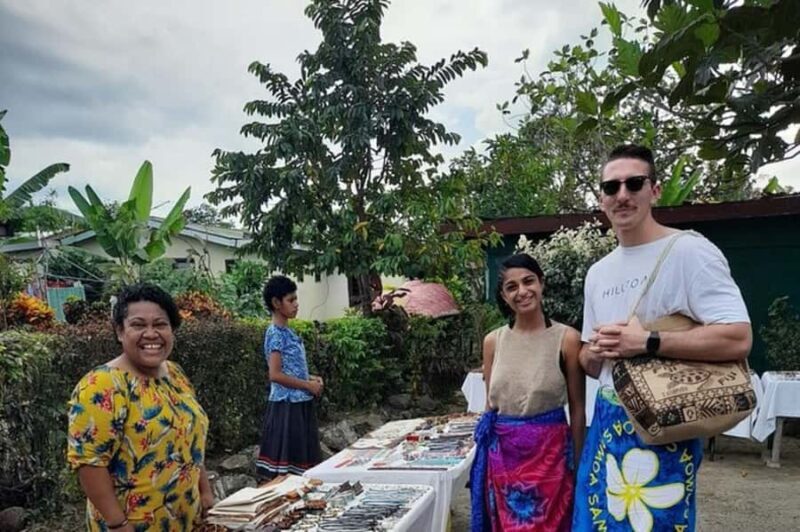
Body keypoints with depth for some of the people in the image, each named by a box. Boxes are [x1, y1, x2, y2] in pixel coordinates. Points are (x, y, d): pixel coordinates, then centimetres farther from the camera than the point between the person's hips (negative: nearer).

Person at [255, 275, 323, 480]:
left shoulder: (287, 331, 13)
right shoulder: (276, 333, -15)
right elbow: (275, 375, -21)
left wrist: (310, 377, 7)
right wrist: (308, 385, -15)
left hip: (299, 403, 9)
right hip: (287, 405, -9)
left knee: (300, 455, 13)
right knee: (287, 461, -2)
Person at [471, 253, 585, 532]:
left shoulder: (567, 338, -7)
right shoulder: (493, 341, 2)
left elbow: (577, 408, -3)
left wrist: (579, 463, -1)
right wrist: (484, 452, 13)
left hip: (549, 450, -3)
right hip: (502, 453, 3)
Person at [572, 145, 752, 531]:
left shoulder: (689, 251, -12)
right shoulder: (597, 272, 11)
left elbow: (738, 339, -20)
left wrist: (646, 342, -21)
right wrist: (596, 352, -6)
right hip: (607, 420, 7)